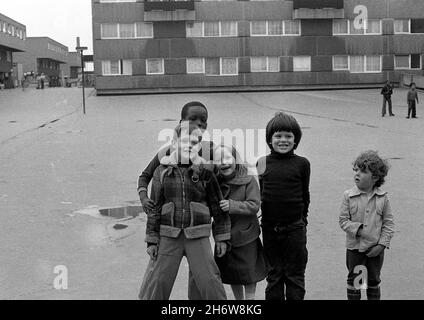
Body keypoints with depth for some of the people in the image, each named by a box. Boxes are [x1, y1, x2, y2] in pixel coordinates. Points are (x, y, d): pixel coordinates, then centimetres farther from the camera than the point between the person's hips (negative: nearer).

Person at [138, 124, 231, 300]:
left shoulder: (205, 172, -1)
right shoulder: (162, 171, 2)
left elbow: (217, 205, 5)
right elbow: (154, 208, 5)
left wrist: (221, 238, 4)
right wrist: (151, 240, 3)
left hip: (198, 236, -1)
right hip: (168, 236, 1)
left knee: (210, 283, 0)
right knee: (157, 282, 4)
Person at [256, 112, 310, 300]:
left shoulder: (302, 164, -3)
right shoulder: (262, 163, 0)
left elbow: (304, 194, 6)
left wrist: (302, 218, 8)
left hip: (295, 228, -1)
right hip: (270, 228, 1)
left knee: (295, 275, 10)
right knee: (274, 274, 14)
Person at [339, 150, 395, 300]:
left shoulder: (383, 197, -6)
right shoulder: (349, 196, -9)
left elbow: (388, 223, -2)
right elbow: (343, 220, -6)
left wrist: (382, 244, -9)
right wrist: (358, 230, -19)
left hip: (375, 248, 1)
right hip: (355, 247, -1)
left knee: (374, 281, 17)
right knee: (353, 281, 12)